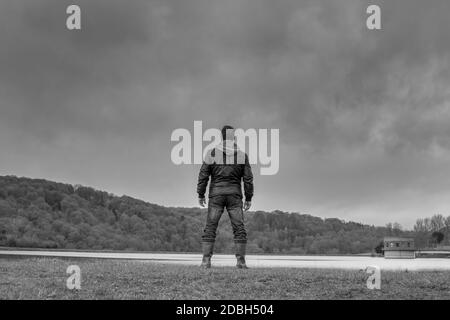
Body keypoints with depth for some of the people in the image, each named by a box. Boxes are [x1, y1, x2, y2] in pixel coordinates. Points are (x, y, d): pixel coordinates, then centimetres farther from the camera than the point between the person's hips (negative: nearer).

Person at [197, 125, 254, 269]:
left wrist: (200, 194, 6)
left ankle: (206, 260, -6)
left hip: (216, 194, 0)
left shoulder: (212, 153, -1)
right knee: (239, 229, 3)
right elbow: (248, 178, 2)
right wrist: (249, 198, 8)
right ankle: (241, 261, -3)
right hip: (234, 195, 1)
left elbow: (203, 175, -2)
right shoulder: (242, 154, 2)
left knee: (210, 228, 1)